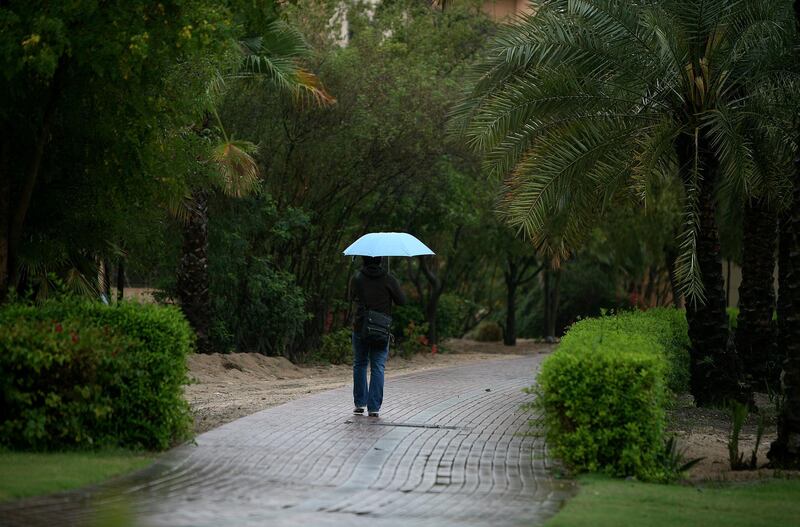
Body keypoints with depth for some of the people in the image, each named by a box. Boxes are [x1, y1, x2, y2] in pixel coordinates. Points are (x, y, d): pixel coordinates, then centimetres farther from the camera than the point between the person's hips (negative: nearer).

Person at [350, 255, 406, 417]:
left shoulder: (356, 279, -4)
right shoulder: (389, 280, -7)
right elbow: (401, 301, 0)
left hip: (360, 328, 1)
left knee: (360, 364, 17)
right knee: (378, 368, 2)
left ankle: (359, 403, 15)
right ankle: (374, 407, -4)